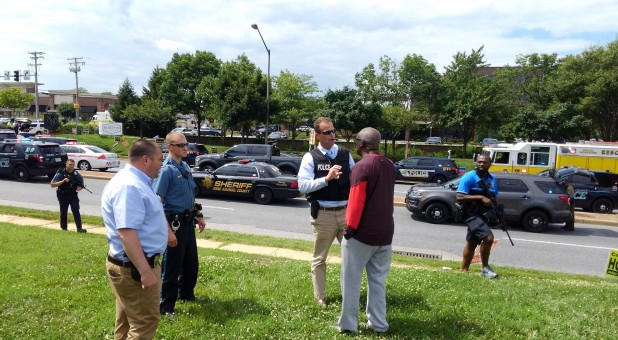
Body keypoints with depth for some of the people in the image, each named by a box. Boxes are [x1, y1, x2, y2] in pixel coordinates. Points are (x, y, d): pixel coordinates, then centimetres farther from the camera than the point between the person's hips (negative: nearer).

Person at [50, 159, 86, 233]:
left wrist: (80, 187, -9)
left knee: (76, 211, -8)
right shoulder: (60, 173, -7)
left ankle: (79, 228, -10)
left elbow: (81, 183, 15)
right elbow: (52, 184, -10)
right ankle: (64, 228, 21)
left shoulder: (76, 173, 3)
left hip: (73, 195, 2)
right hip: (63, 196, -2)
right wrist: (63, 181, -22)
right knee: (63, 212, 8)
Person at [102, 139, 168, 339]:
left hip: (133, 265, 11)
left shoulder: (135, 182, 12)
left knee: (128, 323, 21)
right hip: (134, 267, -11)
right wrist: (145, 271, -33)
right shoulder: (129, 186, -23)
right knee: (145, 323, 0)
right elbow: (127, 233, -31)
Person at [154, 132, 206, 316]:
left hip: (188, 223, 8)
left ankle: (186, 294, 42)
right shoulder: (166, 169, -16)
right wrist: (168, 231, -24)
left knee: (191, 263, 21)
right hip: (175, 224, -8)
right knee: (172, 267, 3)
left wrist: (199, 215, 18)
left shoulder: (185, 167, 9)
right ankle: (166, 307, 18)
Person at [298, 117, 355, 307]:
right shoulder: (310, 157, -5)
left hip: (346, 211, 3)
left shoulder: (345, 154, 6)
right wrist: (327, 178, -21)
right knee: (319, 258, 12)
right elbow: (302, 186, -13)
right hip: (323, 214, -3)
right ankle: (320, 298, 29)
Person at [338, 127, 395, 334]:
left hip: (362, 233, -7)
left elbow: (356, 202, -18)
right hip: (385, 232, 7)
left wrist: (349, 228, -11)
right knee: (378, 281, 15)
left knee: (351, 280, 5)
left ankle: (348, 324, 12)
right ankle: (378, 323, 21)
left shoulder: (362, 167, -16)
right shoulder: (389, 166, 7)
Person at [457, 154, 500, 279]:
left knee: (472, 243, 15)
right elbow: (459, 197, -19)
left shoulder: (492, 179, 10)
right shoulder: (469, 177, -12)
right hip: (472, 214, -8)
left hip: (483, 214, 8)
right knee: (488, 237, -22)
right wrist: (480, 197, -24)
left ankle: (464, 270, 27)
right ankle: (485, 268, -6)